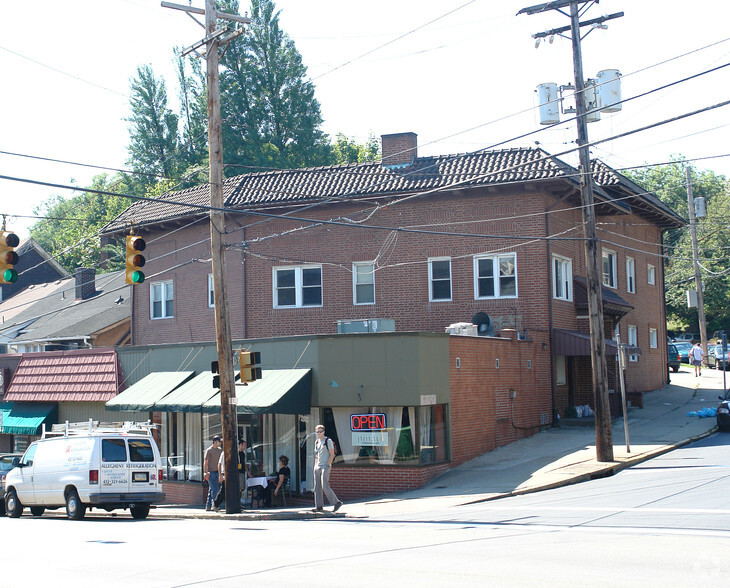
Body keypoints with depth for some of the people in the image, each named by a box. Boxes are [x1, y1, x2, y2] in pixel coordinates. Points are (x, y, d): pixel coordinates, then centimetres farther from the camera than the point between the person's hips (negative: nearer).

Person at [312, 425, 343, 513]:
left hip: (325, 466, -7)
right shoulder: (317, 442, 16)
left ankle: (337, 502, -5)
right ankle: (319, 506, 5)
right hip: (317, 467, 7)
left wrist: (327, 465, -13)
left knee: (325, 487, -14)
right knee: (317, 487, 2)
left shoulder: (328, 441, -4)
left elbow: (332, 455, -7)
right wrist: (315, 466, 14)